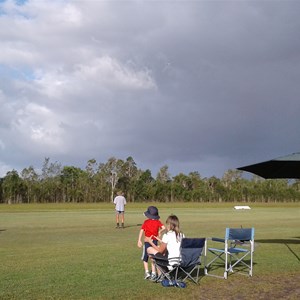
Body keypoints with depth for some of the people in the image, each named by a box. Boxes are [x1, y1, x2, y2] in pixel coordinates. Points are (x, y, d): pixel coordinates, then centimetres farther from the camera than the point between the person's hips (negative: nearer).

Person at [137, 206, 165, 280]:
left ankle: (147, 272, 3)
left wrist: (139, 240, -16)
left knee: (145, 258, 12)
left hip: (147, 242, -2)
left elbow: (141, 231, -14)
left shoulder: (146, 222, -7)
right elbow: (163, 227, -14)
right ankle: (153, 273, 12)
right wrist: (159, 232, 6)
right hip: (155, 241, 2)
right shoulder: (157, 222, -1)